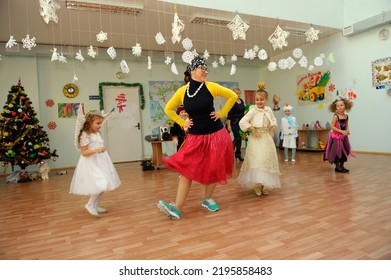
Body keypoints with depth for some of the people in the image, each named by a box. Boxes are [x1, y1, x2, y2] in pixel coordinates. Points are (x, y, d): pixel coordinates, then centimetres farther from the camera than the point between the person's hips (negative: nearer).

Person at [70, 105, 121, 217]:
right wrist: (97, 150, -28)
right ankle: (90, 205, 3)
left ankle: (96, 206, 24)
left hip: (100, 162, 9)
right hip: (91, 164, -9)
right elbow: (84, 153, -19)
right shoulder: (85, 135, -15)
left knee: (103, 186, 11)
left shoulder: (97, 133, 10)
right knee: (100, 185, -16)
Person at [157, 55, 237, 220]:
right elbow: (168, 109, 10)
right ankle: (177, 208, 0)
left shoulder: (211, 87, -6)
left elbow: (233, 96, 5)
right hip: (195, 137, 0)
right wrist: (182, 123, 2)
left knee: (214, 169, 9)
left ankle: (207, 199, 30)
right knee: (186, 169, -4)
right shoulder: (182, 91, -4)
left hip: (215, 134, 0)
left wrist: (222, 114, 0)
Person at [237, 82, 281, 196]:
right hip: (256, 139, -5)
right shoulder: (253, 110, -8)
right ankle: (257, 184, 8)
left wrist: (272, 130, 6)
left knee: (267, 160, 9)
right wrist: (252, 128, -18)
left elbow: (273, 121, 22)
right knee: (256, 160, -6)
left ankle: (265, 184, 23)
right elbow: (242, 122, -15)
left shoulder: (269, 110, 6)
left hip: (267, 138, 5)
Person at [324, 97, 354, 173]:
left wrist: (347, 131, -9)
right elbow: (332, 126, -16)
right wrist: (342, 131, -20)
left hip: (343, 136, 6)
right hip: (336, 136, -6)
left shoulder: (346, 116, 4)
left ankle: (341, 166, 23)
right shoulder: (336, 116, -13)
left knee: (344, 151, 10)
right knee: (337, 151, -4)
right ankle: (337, 167, 9)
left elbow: (346, 126, 13)